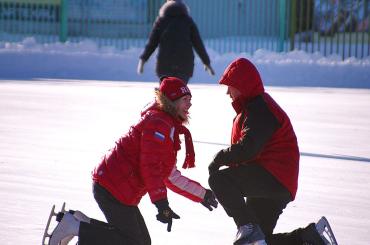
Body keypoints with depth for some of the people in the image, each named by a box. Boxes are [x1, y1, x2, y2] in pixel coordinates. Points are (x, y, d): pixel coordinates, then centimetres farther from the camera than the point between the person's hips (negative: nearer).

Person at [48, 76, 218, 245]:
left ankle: (81, 223, 10)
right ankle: (75, 227, -8)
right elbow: (150, 166, -22)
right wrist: (162, 204, -27)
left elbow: (170, 176, 24)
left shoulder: (170, 127, 21)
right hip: (114, 188, -10)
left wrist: (202, 195, 22)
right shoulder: (159, 124, -13)